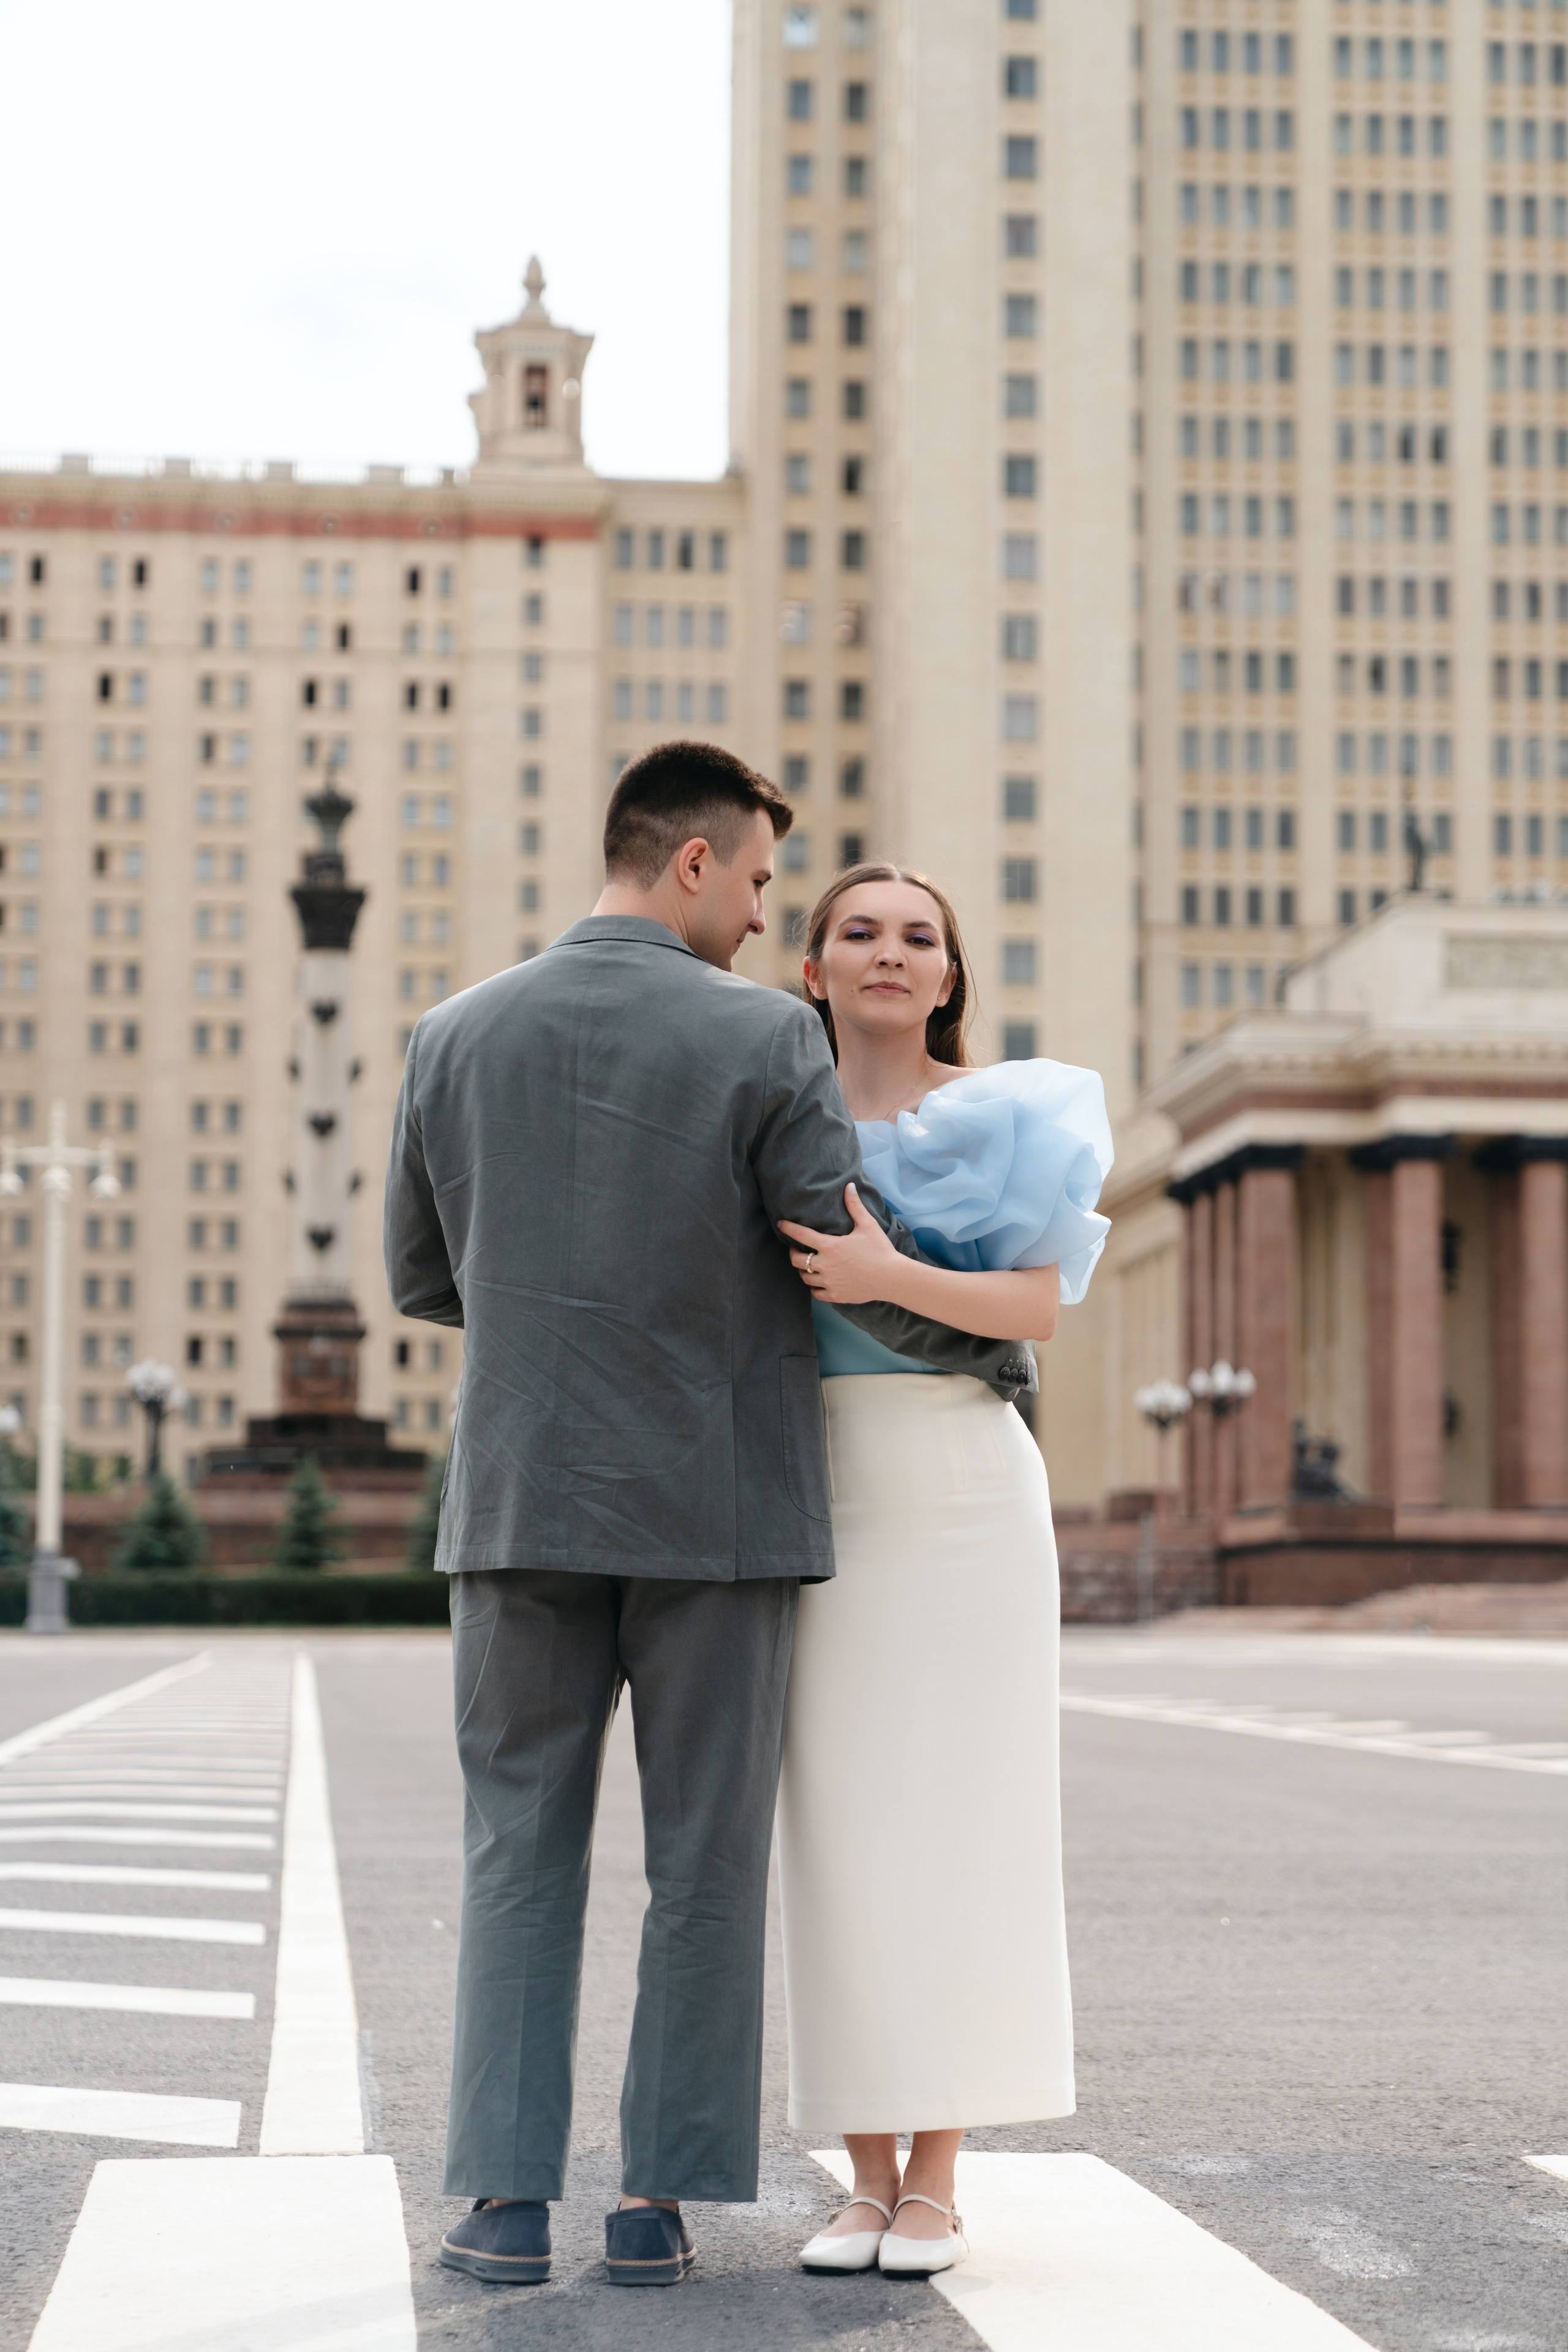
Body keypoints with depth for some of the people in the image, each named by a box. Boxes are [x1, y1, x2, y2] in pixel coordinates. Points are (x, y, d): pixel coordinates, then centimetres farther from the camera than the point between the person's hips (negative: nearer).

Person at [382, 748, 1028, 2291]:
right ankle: (658, 2204, 10)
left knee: (520, 1857, 10)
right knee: (703, 1866, 8)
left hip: (524, 1504, 3)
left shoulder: (456, 1036, 2)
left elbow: (423, 1278, 11)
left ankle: (508, 2198, 6)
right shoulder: (765, 1040, -9)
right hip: (718, 1511, -2)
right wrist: (992, 1347, 12)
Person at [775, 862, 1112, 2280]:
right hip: (819, 1495, 2)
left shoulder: (1003, 1111, 5)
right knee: (842, 1832, 0)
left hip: (966, 1485, -2)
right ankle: (869, 2178, 8)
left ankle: (937, 2181, 4)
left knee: (958, 1826, -3)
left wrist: (894, 1277, -22)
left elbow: (1040, 1308, -6)